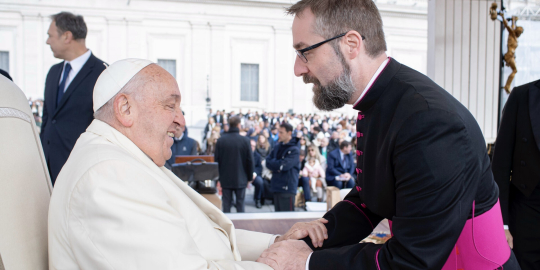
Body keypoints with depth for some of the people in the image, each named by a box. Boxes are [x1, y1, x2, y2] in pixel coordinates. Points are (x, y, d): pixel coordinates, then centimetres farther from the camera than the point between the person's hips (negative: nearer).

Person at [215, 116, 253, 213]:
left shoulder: (221, 140, -4)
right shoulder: (245, 140, -8)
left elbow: (216, 159, 1)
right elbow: (250, 160, -4)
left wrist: (218, 177, 11)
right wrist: (249, 178, 7)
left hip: (225, 179, 1)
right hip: (241, 179, -1)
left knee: (226, 204, 8)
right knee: (240, 204, 7)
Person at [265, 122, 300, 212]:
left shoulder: (294, 150, -10)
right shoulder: (278, 147, 13)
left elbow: (284, 165, -19)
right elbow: (268, 161, 8)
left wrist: (272, 163, -3)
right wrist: (277, 165, -10)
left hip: (287, 188, -7)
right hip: (276, 187, 7)